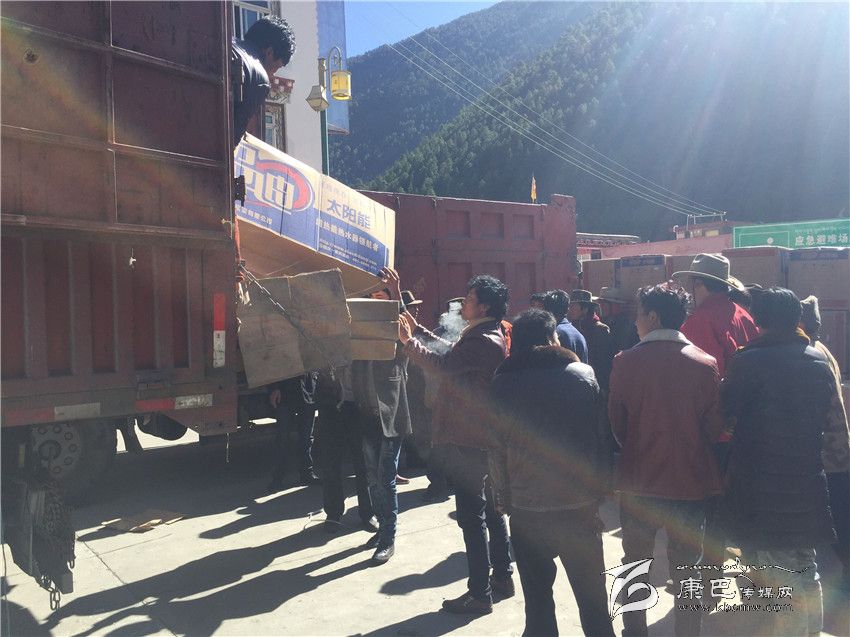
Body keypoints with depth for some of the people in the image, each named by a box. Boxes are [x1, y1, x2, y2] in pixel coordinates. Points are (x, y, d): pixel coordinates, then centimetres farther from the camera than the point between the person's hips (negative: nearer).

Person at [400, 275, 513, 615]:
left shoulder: (484, 342, -21)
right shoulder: (491, 336, 11)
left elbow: (444, 365, -28)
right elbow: (452, 352, 20)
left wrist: (409, 341, -16)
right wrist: (419, 330, 20)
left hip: (468, 440, -10)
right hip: (484, 437, 10)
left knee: (472, 516, -2)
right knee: (490, 508, 19)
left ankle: (479, 593, 8)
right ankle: (503, 575, 32)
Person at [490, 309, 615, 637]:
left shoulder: (502, 384, -4)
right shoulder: (583, 375, -3)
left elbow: (498, 448, -3)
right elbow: (600, 438, -1)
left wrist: (505, 494, 9)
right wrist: (597, 492, 8)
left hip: (527, 509, 0)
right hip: (580, 505, 1)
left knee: (538, 600, 13)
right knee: (592, 597, 16)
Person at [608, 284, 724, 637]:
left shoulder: (625, 361, -12)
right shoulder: (706, 363, -9)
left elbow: (616, 423, -3)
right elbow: (714, 427, -2)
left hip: (638, 481, 0)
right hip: (691, 482, 0)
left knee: (635, 563, 19)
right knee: (686, 570, 14)